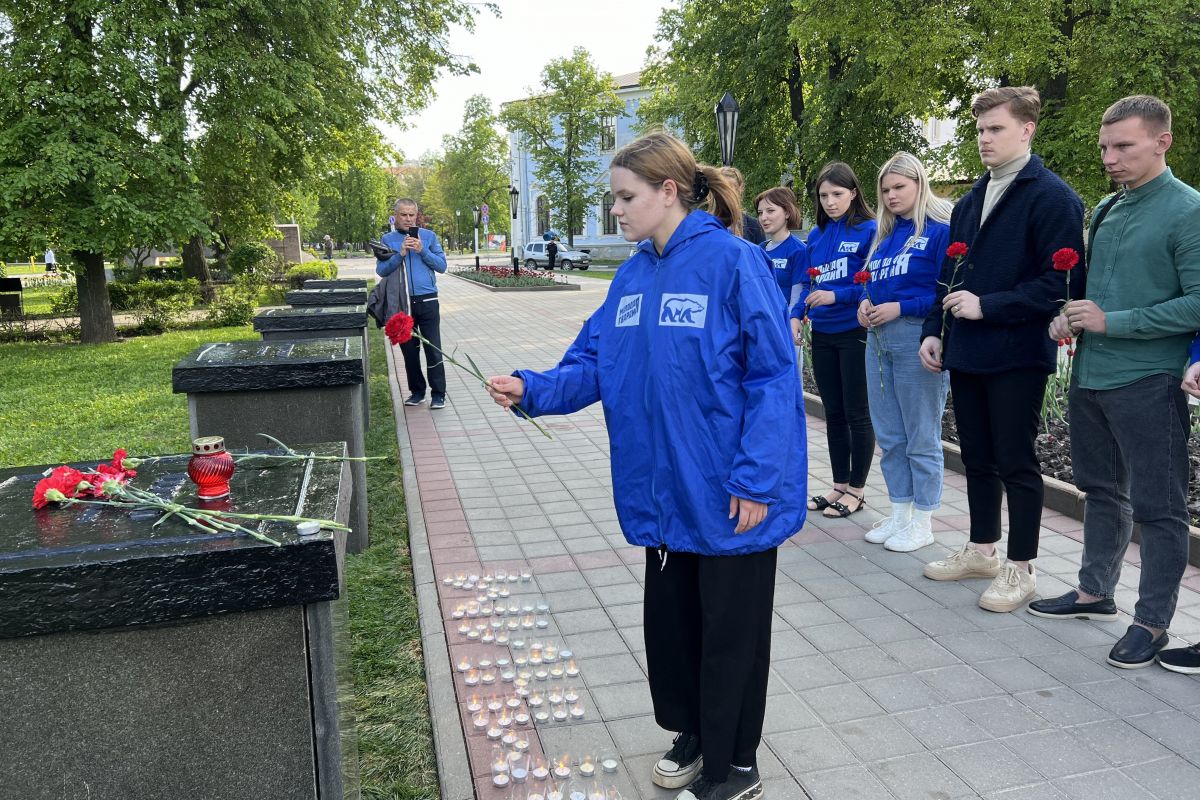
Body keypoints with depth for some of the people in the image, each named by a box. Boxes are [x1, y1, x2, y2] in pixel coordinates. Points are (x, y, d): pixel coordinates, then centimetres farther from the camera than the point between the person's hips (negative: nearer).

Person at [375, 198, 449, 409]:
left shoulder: (428, 236, 5)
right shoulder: (388, 239, 6)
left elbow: (441, 265, 1)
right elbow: (381, 270, -1)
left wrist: (422, 251, -13)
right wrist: (400, 254, -13)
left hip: (427, 300, -1)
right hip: (401, 302, 1)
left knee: (433, 349, -2)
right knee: (409, 350, 9)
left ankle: (438, 394, 4)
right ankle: (417, 391, 22)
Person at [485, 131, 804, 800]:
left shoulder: (733, 262, -15)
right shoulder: (634, 276, 6)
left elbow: (774, 376, -17)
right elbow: (593, 366, 7)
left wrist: (755, 478, -20)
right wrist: (533, 389, -11)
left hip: (728, 494, -7)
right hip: (665, 491, 7)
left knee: (731, 631, 10)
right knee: (669, 618, 19)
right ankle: (693, 733, 44)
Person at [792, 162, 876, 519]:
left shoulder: (868, 230, -8)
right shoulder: (816, 235, 10)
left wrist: (836, 296, -21)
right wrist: (797, 315, -1)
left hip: (855, 333, -6)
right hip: (823, 334, 6)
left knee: (856, 414, 4)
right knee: (833, 413, 13)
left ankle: (857, 489, 16)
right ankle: (840, 485, 24)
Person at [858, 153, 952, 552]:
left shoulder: (941, 229, -7)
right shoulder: (884, 233, 15)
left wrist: (899, 308, -18)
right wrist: (865, 302, 1)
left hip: (916, 337, -8)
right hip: (878, 339, 8)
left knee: (922, 437, 2)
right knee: (888, 435, 13)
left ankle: (922, 523, 14)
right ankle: (899, 514, 25)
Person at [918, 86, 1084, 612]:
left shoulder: (1052, 197, -9)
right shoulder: (971, 199, 15)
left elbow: (1059, 282, -17)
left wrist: (988, 307, -19)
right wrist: (934, 330, 9)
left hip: (1017, 356, -7)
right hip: (965, 353, 7)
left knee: (1015, 462, 2)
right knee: (977, 457, 15)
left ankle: (1019, 568, 15)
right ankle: (981, 550, 30)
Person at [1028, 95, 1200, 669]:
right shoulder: (1105, 210, 12)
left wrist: (1112, 322, -17)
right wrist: (1069, 317, 2)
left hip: (1148, 383, -7)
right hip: (1089, 376, 7)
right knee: (1102, 491, 18)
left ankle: (1153, 622, 15)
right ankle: (1095, 592, 32)